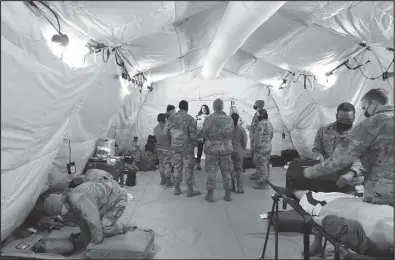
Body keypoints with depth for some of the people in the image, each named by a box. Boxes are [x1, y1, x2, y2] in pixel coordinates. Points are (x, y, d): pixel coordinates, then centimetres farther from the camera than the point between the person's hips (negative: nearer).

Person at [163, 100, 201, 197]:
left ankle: (177, 189, 22)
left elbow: (165, 132, 5)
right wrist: (195, 143, 3)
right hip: (186, 146, -4)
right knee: (188, 168, 5)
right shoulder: (189, 118, -13)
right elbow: (193, 135, -15)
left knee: (177, 167, 14)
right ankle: (190, 191, 11)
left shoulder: (171, 118, 1)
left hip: (175, 146, 4)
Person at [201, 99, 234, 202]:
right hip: (226, 149, 2)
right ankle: (228, 195, 18)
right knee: (226, 172, 12)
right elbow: (231, 133, 4)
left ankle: (210, 195, 12)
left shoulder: (209, 119, -12)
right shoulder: (229, 119, -4)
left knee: (211, 172, 7)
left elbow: (204, 134, -5)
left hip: (212, 149, -2)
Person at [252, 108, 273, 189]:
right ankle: (266, 179, 30)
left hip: (261, 147, -10)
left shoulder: (261, 124, -19)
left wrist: (256, 146, -16)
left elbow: (259, 136, -22)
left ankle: (262, 182, 4)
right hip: (269, 146, 10)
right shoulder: (269, 123, 12)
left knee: (261, 165, -2)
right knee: (266, 164, 18)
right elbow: (271, 135, 18)